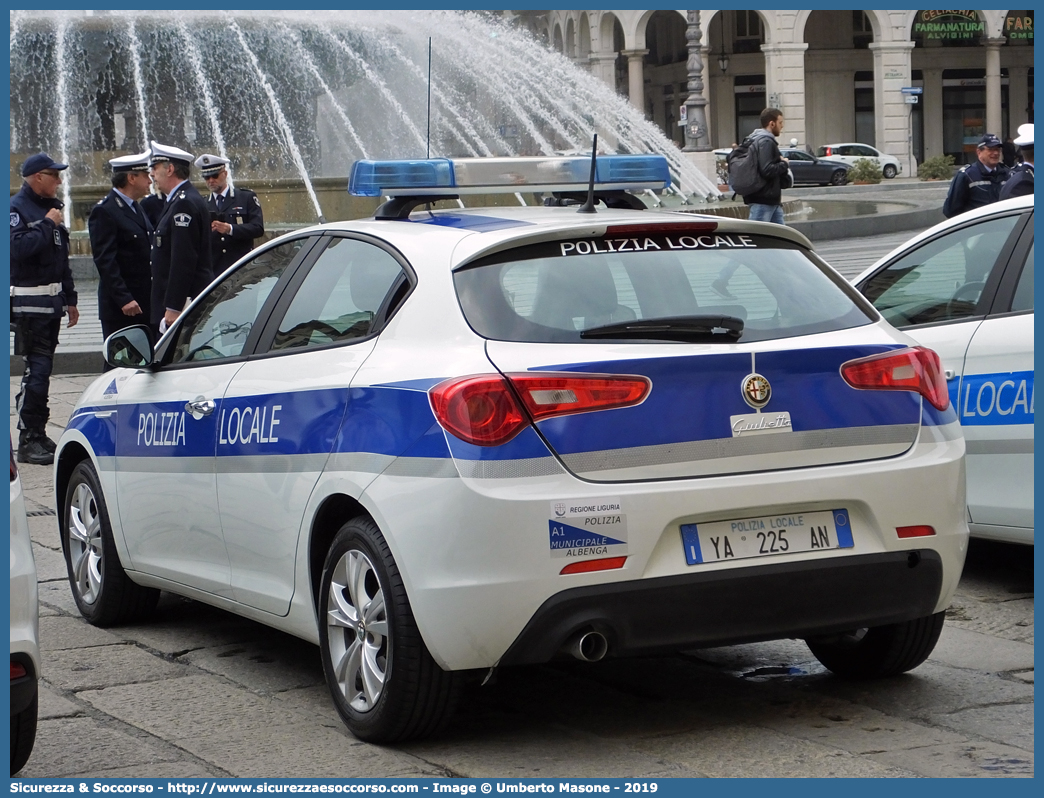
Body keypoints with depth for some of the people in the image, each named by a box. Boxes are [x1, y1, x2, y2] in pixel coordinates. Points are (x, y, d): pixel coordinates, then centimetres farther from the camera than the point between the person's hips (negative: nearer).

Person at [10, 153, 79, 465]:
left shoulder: (51, 207, 18)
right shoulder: (17, 208, -10)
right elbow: (17, 247, -27)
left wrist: (69, 299, 23)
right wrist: (47, 225, -19)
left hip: (52, 300, 9)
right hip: (29, 301, -9)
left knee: (42, 368, 11)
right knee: (37, 368, -12)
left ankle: (37, 435, 17)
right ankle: (29, 440, -8)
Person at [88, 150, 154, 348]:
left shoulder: (136, 208, 16)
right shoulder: (104, 212, -12)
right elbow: (105, 260, -18)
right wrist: (124, 300, -23)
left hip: (144, 302, 8)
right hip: (120, 308, -8)